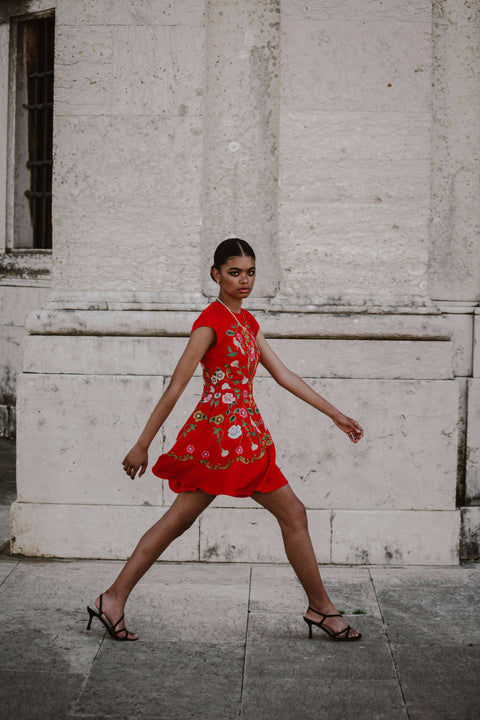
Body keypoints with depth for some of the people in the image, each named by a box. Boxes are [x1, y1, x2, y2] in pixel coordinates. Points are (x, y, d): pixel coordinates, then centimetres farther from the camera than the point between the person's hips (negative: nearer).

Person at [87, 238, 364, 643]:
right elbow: (177, 385, -14)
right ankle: (321, 609, 14)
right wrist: (143, 445, -14)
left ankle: (113, 600, 12)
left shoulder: (246, 321, 16)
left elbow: (283, 374, 17)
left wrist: (336, 416, 16)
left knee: (178, 521, 9)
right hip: (229, 432, -9)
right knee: (293, 514, 1)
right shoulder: (211, 321, -12)